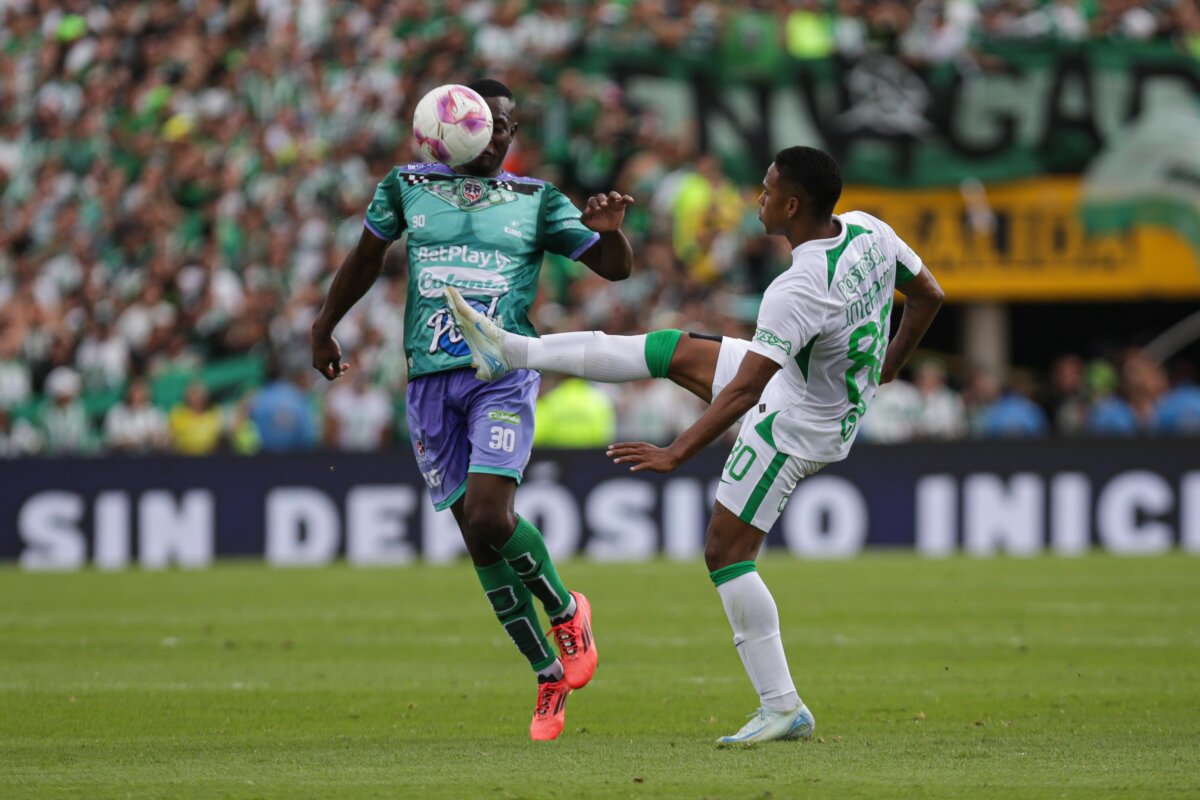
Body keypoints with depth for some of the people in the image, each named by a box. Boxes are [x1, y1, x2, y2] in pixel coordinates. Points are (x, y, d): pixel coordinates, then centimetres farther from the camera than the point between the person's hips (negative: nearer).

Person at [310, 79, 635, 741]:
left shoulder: (537, 201, 8)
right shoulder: (407, 187, 11)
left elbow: (615, 269, 8)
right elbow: (366, 259, 25)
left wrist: (609, 230, -13)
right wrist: (323, 331, 24)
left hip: (503, 373, -3)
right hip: (430, 380, 3)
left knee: (489, 518, -21)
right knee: (476, 535, 1)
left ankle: (566, 611, 7)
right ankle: (550, 676, 12)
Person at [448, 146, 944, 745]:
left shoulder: (797, 292, -36)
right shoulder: (868, 231, -11)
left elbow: (744, 389, -37)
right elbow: (929, 296, 5)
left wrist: (676, 454, -33)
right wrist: (885, 369, 20)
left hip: (796, 427, -9)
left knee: (726, 551, -1)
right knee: (672, 351, 13)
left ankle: (782, 708, 2)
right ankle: (513, 352, 23)